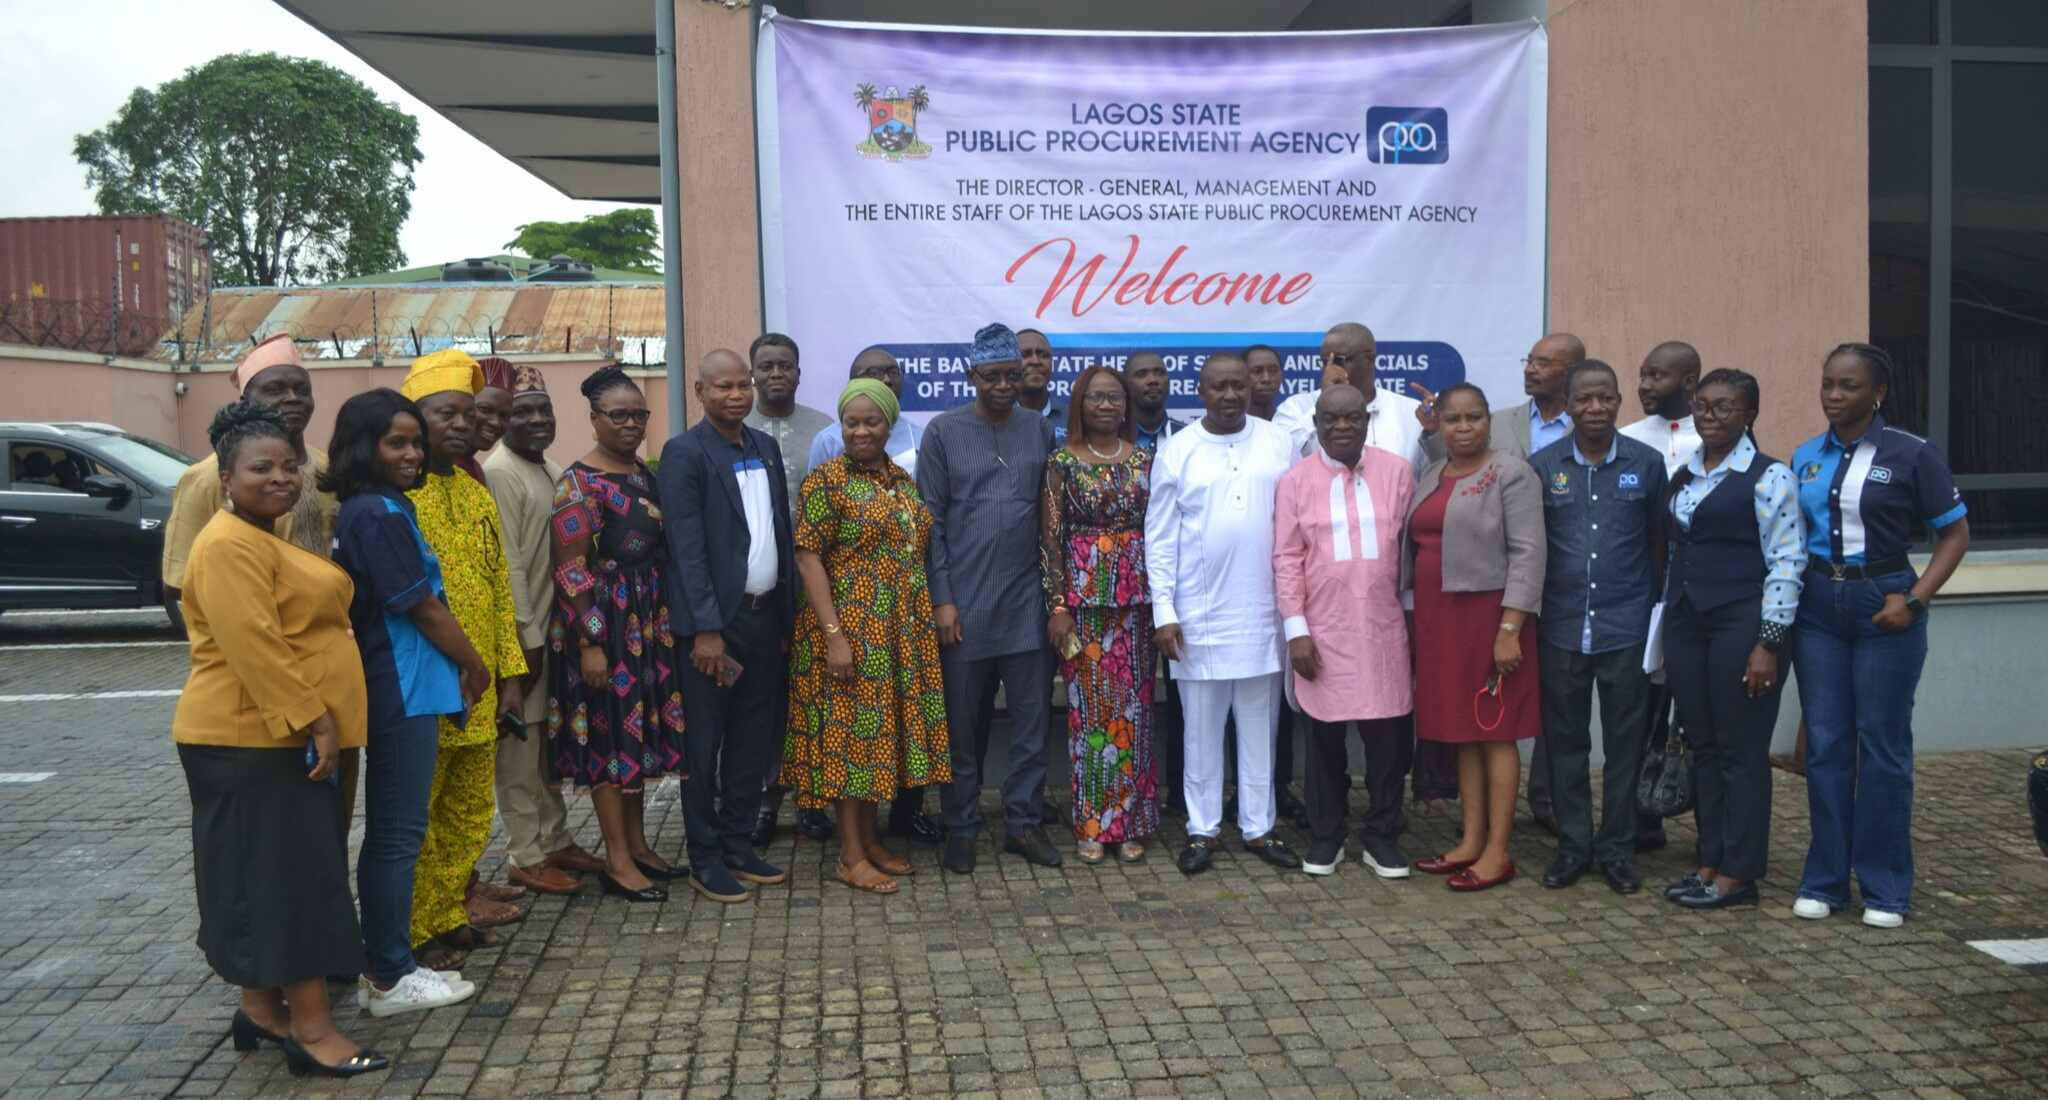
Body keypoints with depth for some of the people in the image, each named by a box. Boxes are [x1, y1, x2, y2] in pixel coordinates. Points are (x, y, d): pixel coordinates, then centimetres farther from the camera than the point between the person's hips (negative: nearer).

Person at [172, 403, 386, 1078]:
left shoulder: (271, 539, 18)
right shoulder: (229, 545, -16)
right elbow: (253, 645, -24)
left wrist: (315, 722, 21)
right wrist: (313, 720, -24)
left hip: (283, 736, 10)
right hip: (252, 740, -10)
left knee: (278, 876, 14)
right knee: (289, 877, -7)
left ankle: (263, 1009, 24)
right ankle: (311, 1029, -2)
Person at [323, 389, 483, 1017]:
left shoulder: (359, 512, 12)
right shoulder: (382, 515, -16)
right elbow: (424, 608, -13)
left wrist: (454, 667, 10)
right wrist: (473, 664, 0)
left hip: (390, 691, 10)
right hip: (403, 694, -10)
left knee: (389, 832, 15)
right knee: (397, 835, -1)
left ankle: (386, 968, 25)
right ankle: (390, 979, 8)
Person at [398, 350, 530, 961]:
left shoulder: (476, 492, 14)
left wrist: (509, 673, 13)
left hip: (479, 688, 7)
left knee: (470, 810, 15)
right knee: (415, 813, 3)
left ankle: (452, 912, 28)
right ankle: (417, 931, 14)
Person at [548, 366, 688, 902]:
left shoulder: (645, 473, 11)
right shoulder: (579, 482, -11)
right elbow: (570, 569, -14)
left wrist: (666, 621, 12)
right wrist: (590, 643, -18)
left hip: (649, 620, 7)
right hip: (603, 621, -7)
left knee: (639, 727, 13)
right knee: (609, 732, -1)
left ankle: (636, 844, 24)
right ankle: (618, 862, 7)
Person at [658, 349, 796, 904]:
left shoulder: (766, 448, 12)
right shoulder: (684, 453, -8)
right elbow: (687, 547, -13)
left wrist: (787, 615, 9)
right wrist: (706, 629, -18)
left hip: (765, 616, 6)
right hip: (713, 622, -6)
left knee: (754, 743, 13)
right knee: (704, 747, 4)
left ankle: (739, 846, 25)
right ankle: (705, 860, 15)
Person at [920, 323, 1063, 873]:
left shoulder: (1041, 429, 7)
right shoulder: (943, 431, -1)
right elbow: (931, 521, -2)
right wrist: (942, 599, -7)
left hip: (1027, 600, 3)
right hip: (964, 602, -2)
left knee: (1031, 718, 7)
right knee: (962, 722, 7)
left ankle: (1023, 822, 20)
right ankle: (962, 828, 19)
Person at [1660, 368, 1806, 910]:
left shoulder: (1769, 476, -6)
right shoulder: (1681, 477, 13)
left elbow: (1786, 561, -10)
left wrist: (1768, 643, -15)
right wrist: (1667, 630, 13)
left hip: (1741, 623, -6)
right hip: (1686, 623, 7)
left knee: (1741, 752, 0)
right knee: (1701, 746, 11)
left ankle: (1737, 875, 8)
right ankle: (1710, 861, 21)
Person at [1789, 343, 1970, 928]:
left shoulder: (1912, 455, -5)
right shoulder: (1805, 458, 7)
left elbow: (1955, 532, -3)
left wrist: (1914, 599, -13)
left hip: (1883, 605, -4)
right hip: (1818, 608, 4)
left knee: (1883, 744, 2)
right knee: (1825, 743, 7)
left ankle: (1885, 887, 13)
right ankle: (1825, 879, 16)